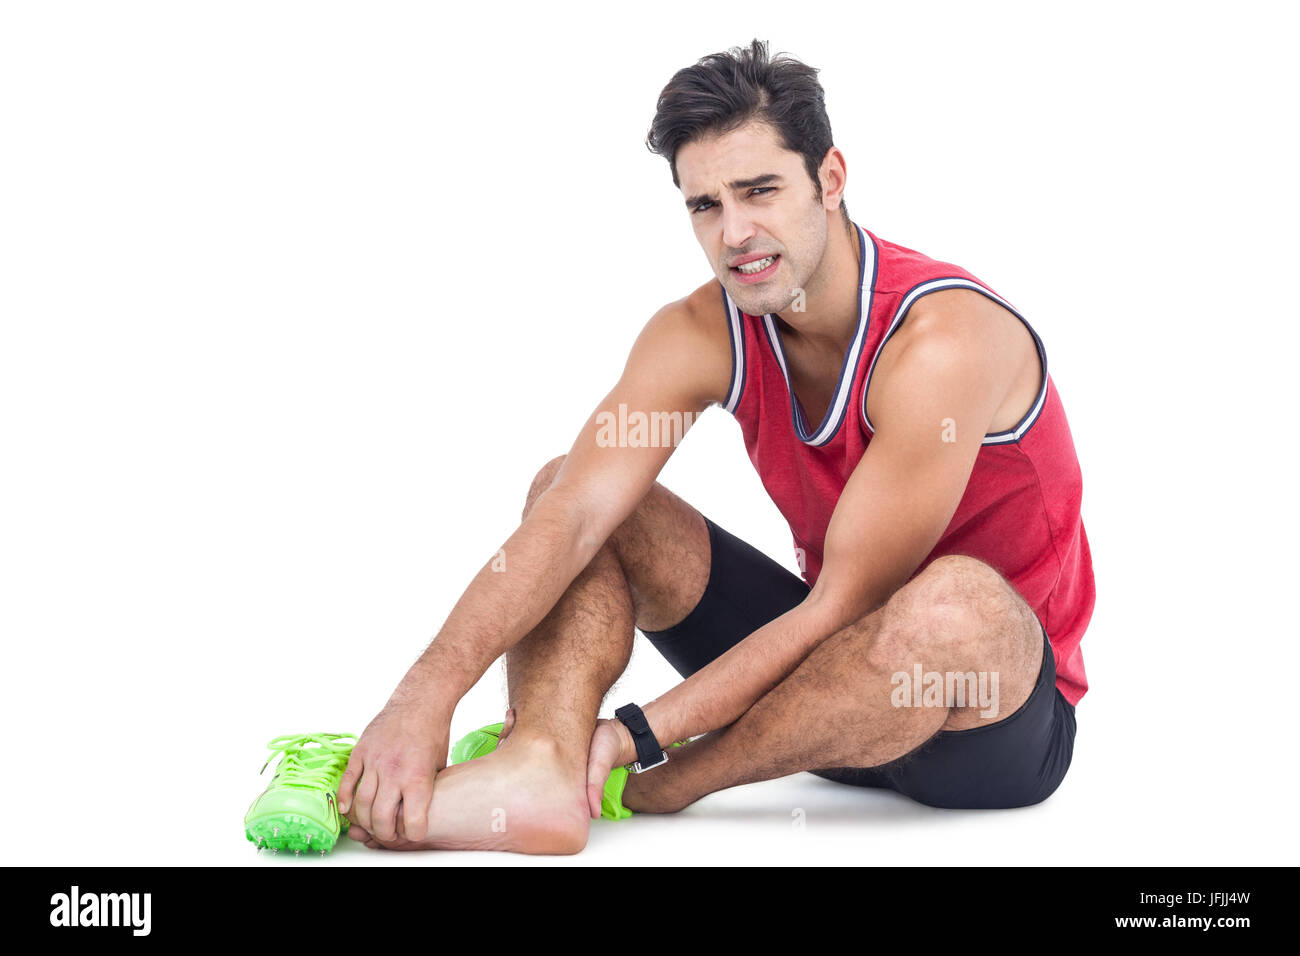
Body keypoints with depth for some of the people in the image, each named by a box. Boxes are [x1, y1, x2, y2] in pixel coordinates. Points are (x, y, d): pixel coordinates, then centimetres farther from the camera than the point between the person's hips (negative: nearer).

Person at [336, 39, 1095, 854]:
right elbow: (572, 515, -21)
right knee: (567, 485, -5)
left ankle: (658, 791, -22)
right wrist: (429, 692, -35)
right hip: (838, 659, 6)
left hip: (1001, 715, -5)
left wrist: (635, 741, -26)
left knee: (955, 600, -42)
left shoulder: (937, 342, -27)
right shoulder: (701, 335, -7)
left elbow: (844, 605, -26)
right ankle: (539, 766, -33)